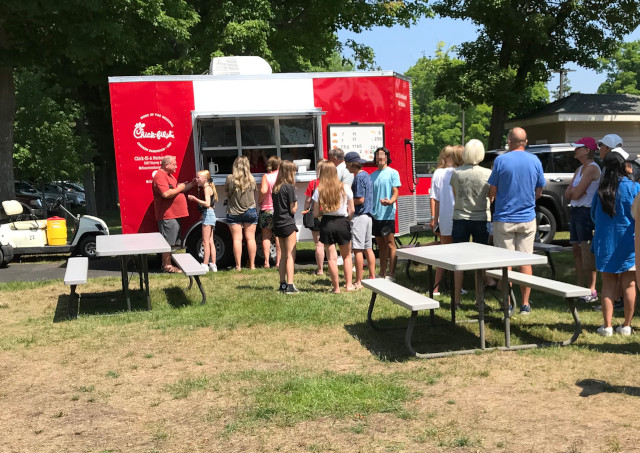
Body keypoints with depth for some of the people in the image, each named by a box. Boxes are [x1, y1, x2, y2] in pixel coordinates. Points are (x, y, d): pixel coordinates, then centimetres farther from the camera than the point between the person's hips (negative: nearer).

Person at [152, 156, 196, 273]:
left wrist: (193, 183, 15)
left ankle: (167, 263, 24)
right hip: (167, 215, -11)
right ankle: (167, 266, 2)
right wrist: (179, 189, -14)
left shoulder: (169, 175, 20)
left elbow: (181, 189, 25)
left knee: (171, 242, 15)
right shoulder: (159, 176, -15)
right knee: (167, 242, -4)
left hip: (174, 215, 11)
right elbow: (166, 193, -27)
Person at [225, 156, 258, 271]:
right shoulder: (252, 179, -3)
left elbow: (227, 193, 3)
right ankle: (252, 265, 9)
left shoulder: (230, 179, -9)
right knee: (250, 238, 6)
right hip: (250, 211, 1)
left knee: (237, 239, 2)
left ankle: (238, 266, 1)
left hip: (233, 212, -1)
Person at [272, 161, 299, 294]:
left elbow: (276, 206, 12)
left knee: (284, 255, 16)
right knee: (290, 256, -3)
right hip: (288, 224, -7)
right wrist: (296, 202, 5)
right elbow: (293, 209, -13)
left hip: (277, 224, 7)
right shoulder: (289, 187, -13)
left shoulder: (276, 188, 9)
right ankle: (289, 285, -6)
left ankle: (282, 283, 18)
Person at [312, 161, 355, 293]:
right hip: (342, 223, 1)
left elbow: (316, 213, -6)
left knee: (332, 258, 5)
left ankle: (336, 287, 10)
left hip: (327, 224, -1)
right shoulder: (345, 188, -4)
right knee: (347, 256, 17)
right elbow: (351, 211, -2)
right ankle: (349, 285, 14)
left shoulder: (319, 191, -6)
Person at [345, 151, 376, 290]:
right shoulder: (366, 175, 15)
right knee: (368, 248, 13)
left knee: (358, 250, -6)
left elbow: (360, 199, -19)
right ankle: (372, 277, 17)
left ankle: (358, 282, -4)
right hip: (368, 215, 10)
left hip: (359, 215, -10)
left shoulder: (359, 177, -15)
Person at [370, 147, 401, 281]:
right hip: (375, 215, 6)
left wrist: (390, 201, -28)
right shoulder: (373, 175, 17)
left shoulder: (392, 173, -1)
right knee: (381, 246, 11)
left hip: (387, 214, -6)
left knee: (390, 244, -6)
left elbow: (395, 192, -7)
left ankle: (391, 274, -5)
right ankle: (382, 274, 18)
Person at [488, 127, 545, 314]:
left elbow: (492, 191, -7)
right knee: (525, 262, 8)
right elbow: (539, 192, 8)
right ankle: (525, 304, 11)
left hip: (504, 219, -2)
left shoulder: (501, 160, -10)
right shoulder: (535, 161, 0)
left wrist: (491, 197, 15)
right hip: (527, 218, 3)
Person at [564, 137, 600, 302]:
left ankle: (592, 290, -4)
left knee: (587, 252, -9)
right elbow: (568, 194, 10)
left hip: (586, 213, -10)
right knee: (576, 250, 13)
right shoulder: (579, 169, 17)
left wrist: (572, 190, 1)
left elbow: (576, 193, -19)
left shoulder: (592, 168, -13)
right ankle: (579, 286, 21)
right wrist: (574, 190, -9)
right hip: (576, 212, 10)